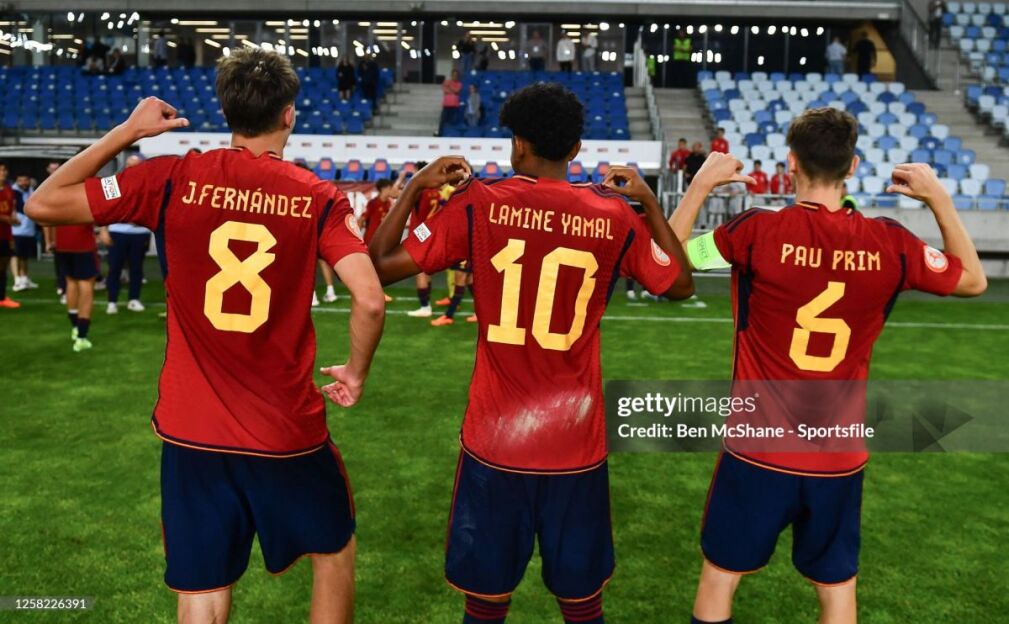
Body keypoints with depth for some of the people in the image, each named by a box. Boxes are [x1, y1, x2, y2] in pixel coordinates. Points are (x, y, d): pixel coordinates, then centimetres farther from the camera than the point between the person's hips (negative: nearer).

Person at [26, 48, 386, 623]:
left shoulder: (175, 179, -5)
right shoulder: (320, 197, -7)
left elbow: (42, 204, 0)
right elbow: (370, 301, -18)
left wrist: (127, 132, 6)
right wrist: (356, 373, 0)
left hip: (192, 430, 2)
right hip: (288, 429, -1)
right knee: (335, 550, 25)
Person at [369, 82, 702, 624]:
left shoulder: (478, 204, -6)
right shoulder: (614, 216, -1)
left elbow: (380, 267, -2)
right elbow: (680, 284, 13)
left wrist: (415, 187, 10)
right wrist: (648, 201, 19)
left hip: (494, 441, -1)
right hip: (577, 445, 1)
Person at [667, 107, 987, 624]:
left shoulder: (757, 231, -14)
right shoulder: (890, 242, -6)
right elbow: (974, 280, 13)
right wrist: (938, 197, 16)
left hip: (758, 451, -2)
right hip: (840, 458, 3)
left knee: (719, 577, 15)